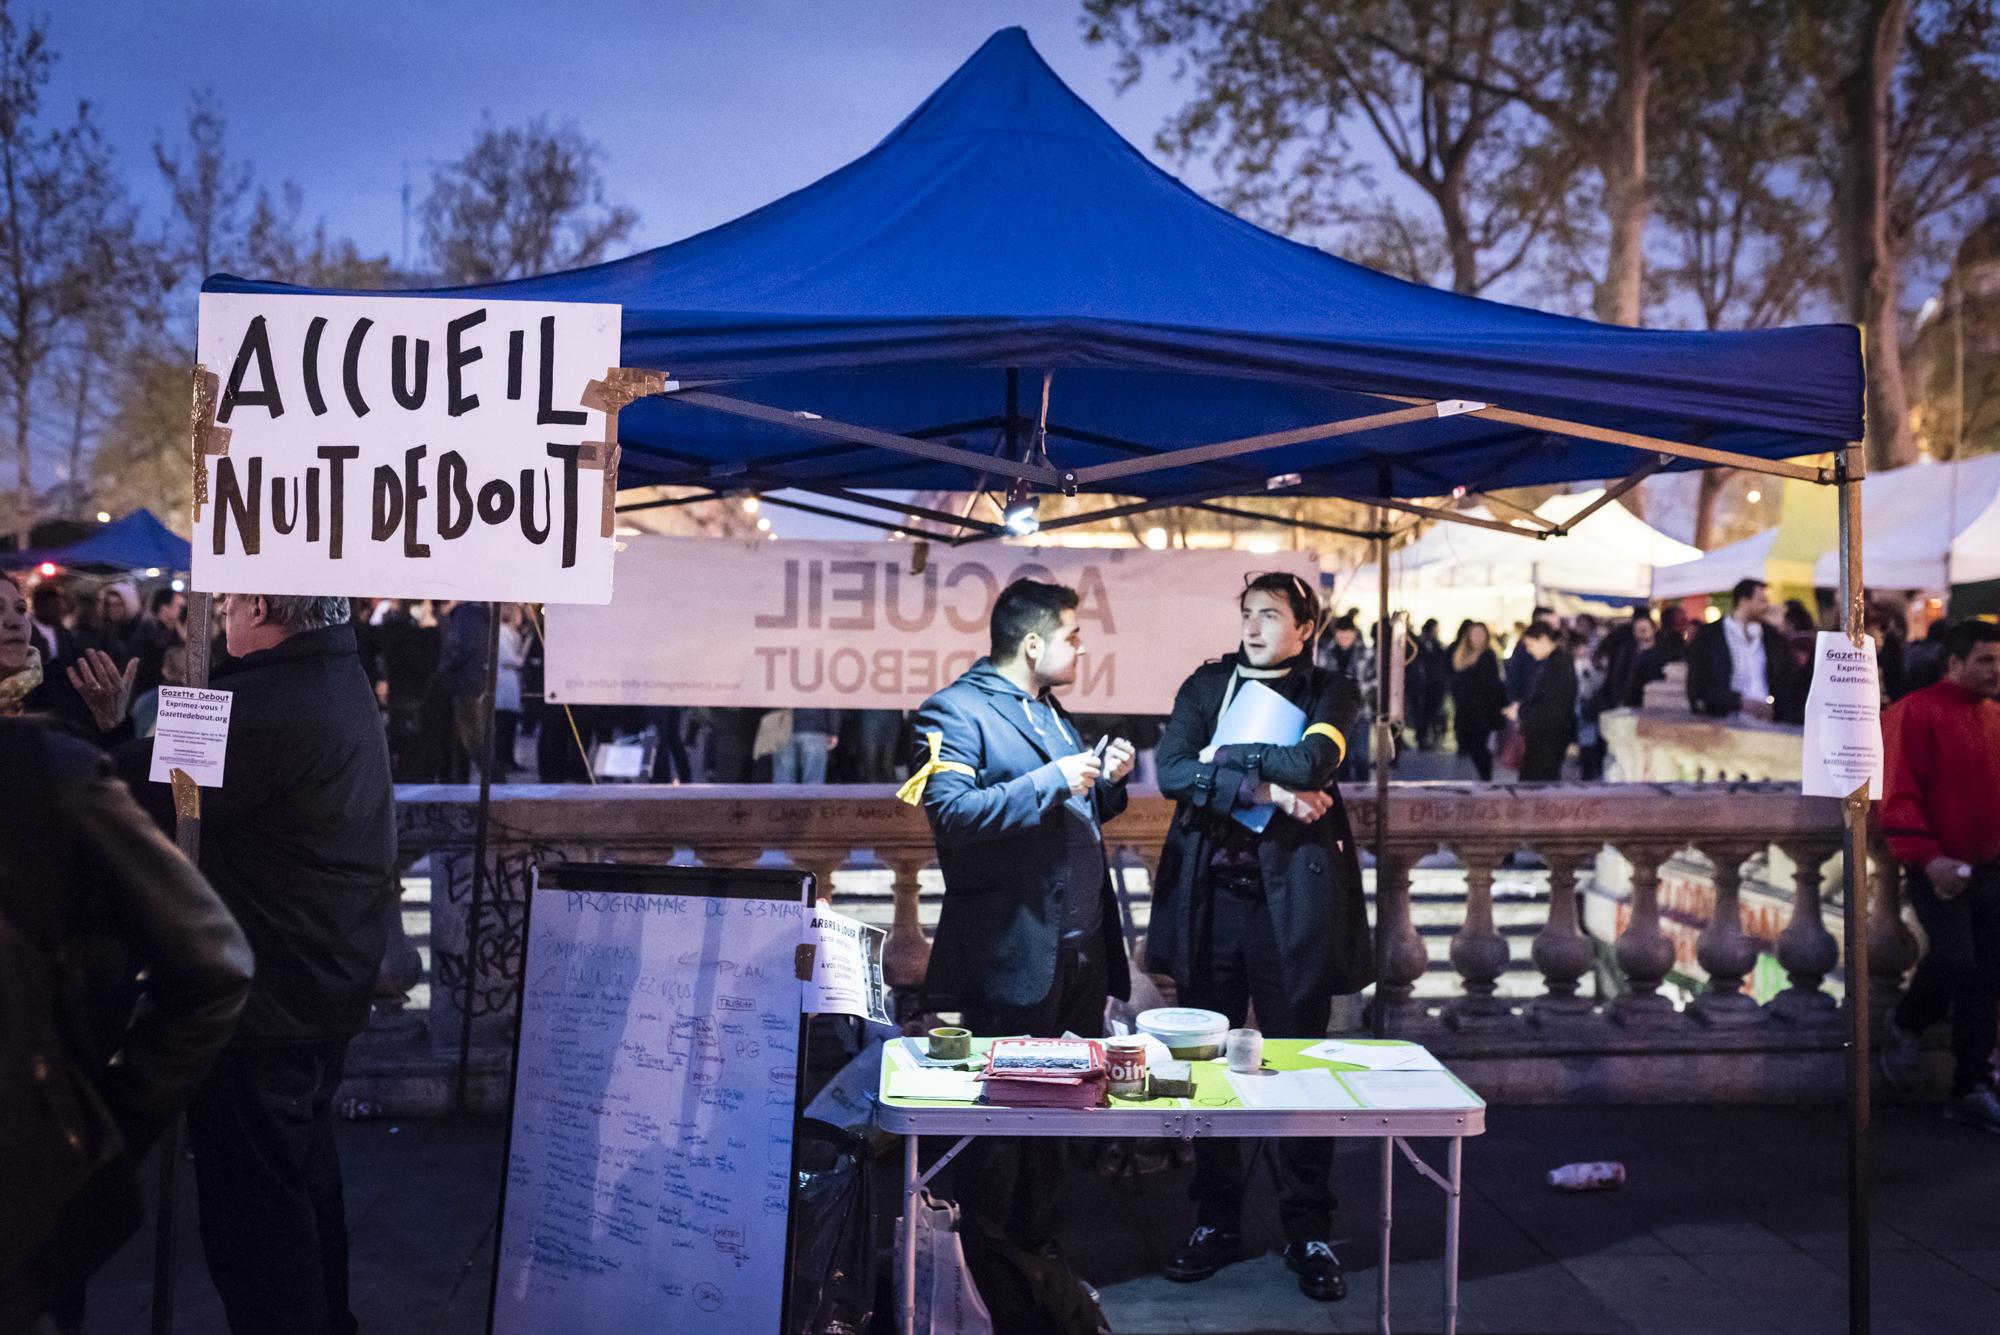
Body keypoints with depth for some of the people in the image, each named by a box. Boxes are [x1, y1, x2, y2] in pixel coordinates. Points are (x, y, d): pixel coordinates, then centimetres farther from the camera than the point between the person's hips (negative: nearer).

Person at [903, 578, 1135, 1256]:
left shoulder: (1050, 712, 19)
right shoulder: (956, 711, -10)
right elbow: (950, 812, -23)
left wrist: (1106, 781, 6)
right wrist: (1051, 780, -23)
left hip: (1080, 953, 9)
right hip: (1013, 959, -8)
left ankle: (1041, 1246, 32)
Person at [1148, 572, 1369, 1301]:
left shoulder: (1331, 691, 4)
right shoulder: (1207, 685, 9)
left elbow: (1312, 762, -16)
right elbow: (1171, 771, -6)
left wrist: (1225, 758, -8)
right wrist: (1267, 789, -13)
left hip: (1292, 899, -2)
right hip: (1210, 898, 2)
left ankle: (1309, 1232, 17)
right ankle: (1216, 1221, 22)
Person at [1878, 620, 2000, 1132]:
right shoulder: (1916, 712, -8)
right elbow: (1898, 793, -14)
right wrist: (1926, 857, -20)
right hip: (1940, 869, -6)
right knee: (1954, 959, -18)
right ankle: (1902, 1028, 13)